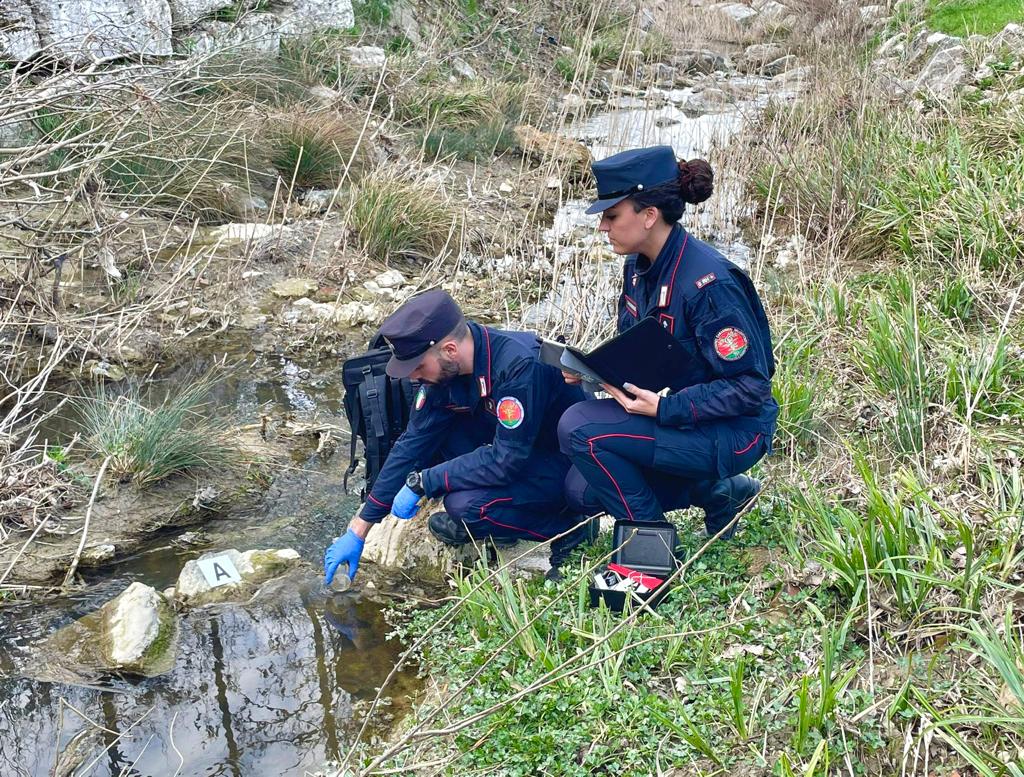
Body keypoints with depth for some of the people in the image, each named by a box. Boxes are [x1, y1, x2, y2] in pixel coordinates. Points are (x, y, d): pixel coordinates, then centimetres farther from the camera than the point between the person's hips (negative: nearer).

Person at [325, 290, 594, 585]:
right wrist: (358, 532, -3)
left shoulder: (519, 366, -33)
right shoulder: (444, 370, -10)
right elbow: (412, 446, -4)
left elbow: (507, 460, -32)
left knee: (467, 504, -28)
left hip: (565, 464, -7)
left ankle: (566, 528, -5)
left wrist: (421, 482, -25)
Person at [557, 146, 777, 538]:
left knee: (579, 427, -22)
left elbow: (751, 387, -23)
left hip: (731, 431, -9)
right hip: (669, 410, 9)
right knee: (581, 491, 2)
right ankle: (713, 490, 13)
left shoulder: (708, 283, -26)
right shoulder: (638, 267, 0)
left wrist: (665, 409, -29)